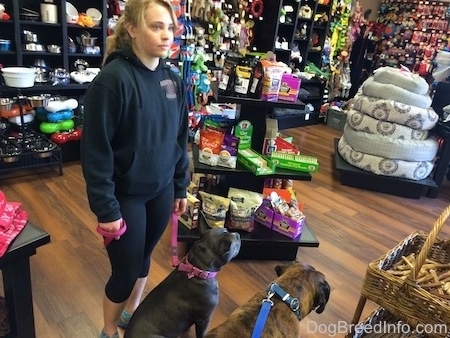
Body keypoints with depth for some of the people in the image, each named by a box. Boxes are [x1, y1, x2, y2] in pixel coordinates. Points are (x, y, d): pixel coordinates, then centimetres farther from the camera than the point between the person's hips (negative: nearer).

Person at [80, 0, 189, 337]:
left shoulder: (173, 79, 1)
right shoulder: (113, 79, -18)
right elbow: (96, 151, -17)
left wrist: (180, 187, 10)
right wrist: (106, 208, -16)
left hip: (161, 190, 6)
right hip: (125, 194, -5)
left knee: (144, 257, 21)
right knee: (125, 269, 8)